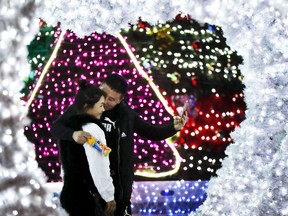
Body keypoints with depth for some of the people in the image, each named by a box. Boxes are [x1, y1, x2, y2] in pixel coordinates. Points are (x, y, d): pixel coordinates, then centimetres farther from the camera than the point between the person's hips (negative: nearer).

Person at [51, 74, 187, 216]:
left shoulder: (125, 114, 0)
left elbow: (151, 132, 9)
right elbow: (56, 127, -13)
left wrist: (174, 127, -8)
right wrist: (73, 134, -35)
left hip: (118, 181, 3)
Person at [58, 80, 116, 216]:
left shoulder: (67, 125, 9)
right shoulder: (92, 129, -17)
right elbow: (99, 169, -17)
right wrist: (109, 197, -7)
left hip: (69, 193, 8)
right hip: (88, 198, -8)